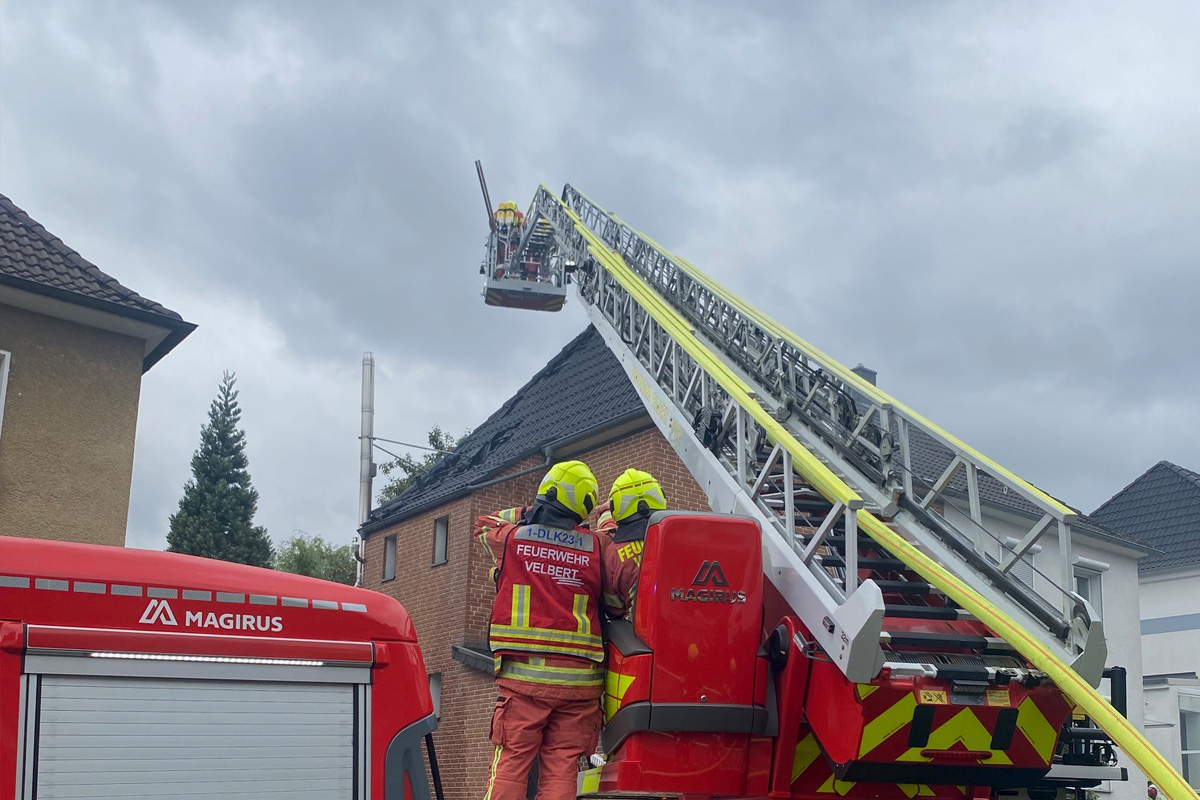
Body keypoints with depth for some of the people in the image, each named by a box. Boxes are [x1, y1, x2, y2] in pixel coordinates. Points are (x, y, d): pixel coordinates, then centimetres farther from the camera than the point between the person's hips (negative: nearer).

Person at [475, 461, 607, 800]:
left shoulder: (509, 537, 2)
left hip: (523, 675, 0)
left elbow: (488, 523, 23)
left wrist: (530, 514, 29)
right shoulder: (594, 547, 0)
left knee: (509, 767, 3)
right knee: (560, 772, 3)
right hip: (578, 680, 1)